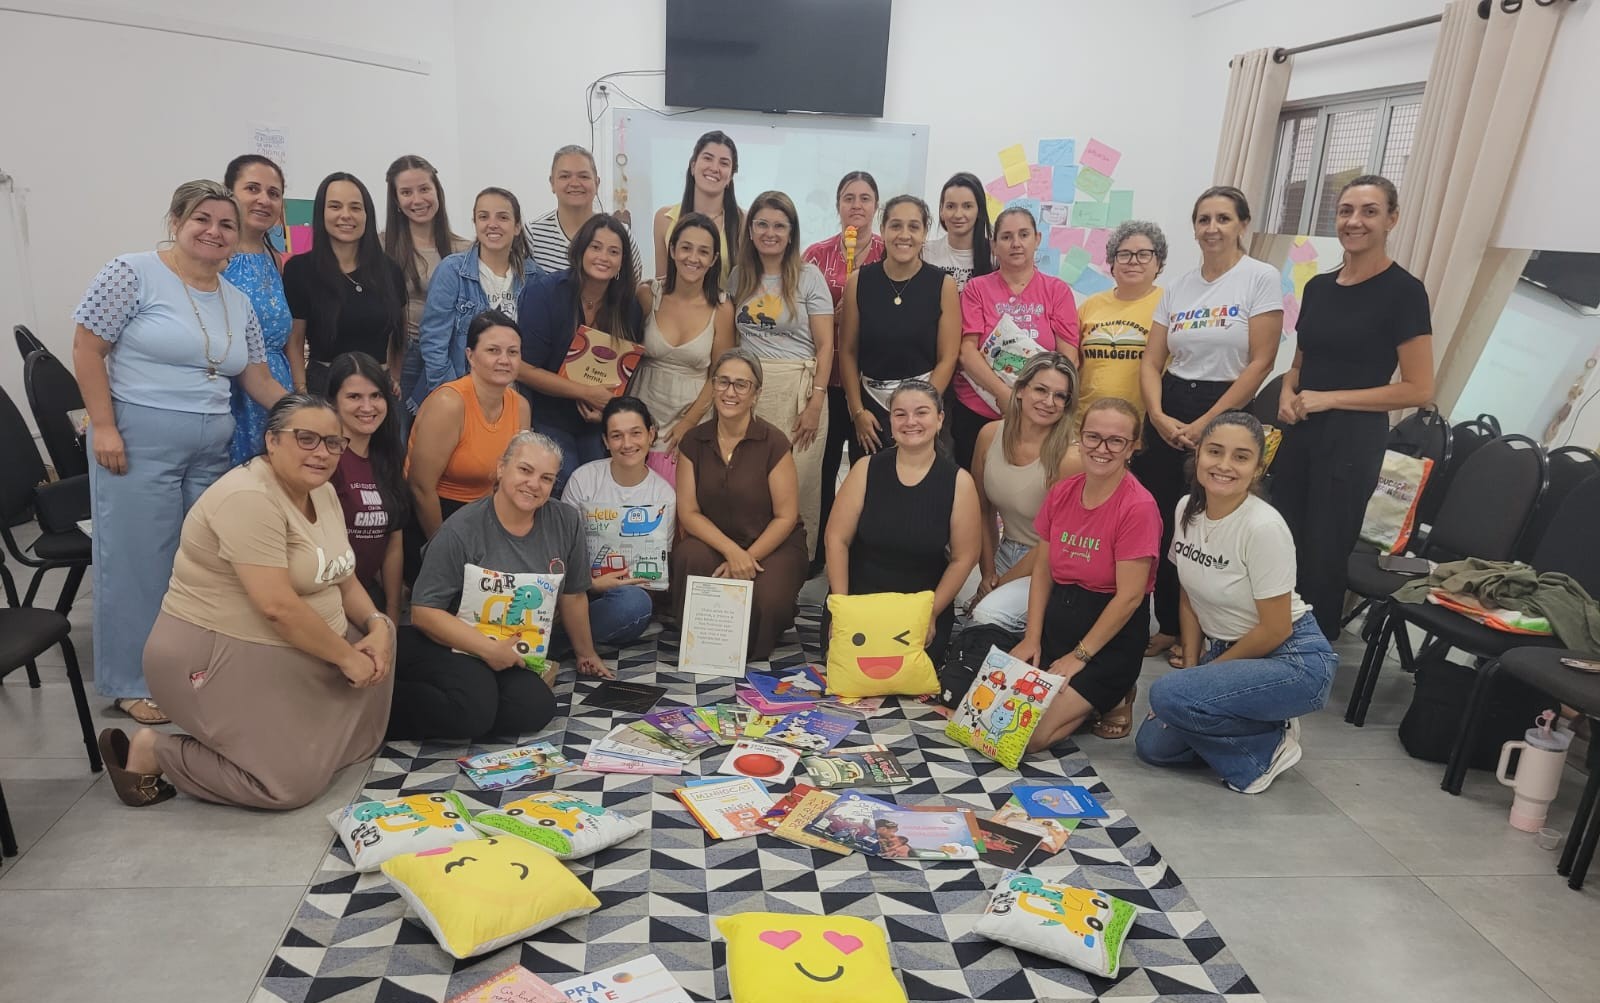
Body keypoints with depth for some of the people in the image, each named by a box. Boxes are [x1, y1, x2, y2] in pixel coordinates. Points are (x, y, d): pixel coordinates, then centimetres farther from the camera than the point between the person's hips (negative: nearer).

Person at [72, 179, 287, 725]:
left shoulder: (237, 302, 12)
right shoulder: (133, 274, -6)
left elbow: (258, 378, 14)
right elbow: (86, 348, -7)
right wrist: (104, 427, -13)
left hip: (211, 448, 6)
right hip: (139, 440, -6)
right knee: (140, 557, 2)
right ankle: (133, 681, 16)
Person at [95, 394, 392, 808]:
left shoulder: (323, 493, 7)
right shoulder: (249, 498, -23)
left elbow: (343, 578, 11)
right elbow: (277, 606, -28)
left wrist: (376, 624, -8)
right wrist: (346, 657, -19)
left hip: (294, 651, 10)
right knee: (294, 785, -14)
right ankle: (151, 752, 5)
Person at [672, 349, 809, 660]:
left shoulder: (773, 443, -10)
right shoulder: (694, 441, 0)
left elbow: (786, 517, -8)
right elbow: (688, 512, -3)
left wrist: (749, 558, -19)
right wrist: (732, 551, -19)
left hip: (772, 545, -2)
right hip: (714, 542, 2)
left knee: (767, 600, -33)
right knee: (689, 556, -33)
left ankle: (750, 658, 5)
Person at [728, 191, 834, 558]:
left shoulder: (808, 276, -1)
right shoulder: (738, 276, 11)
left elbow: (825, 345, -3)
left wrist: (815, 404, -10)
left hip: (796, 390, -3)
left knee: (797, 483, -3)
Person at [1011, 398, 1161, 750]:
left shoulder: (1138, 507, -16)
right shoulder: (1061, 493, 3)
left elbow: (1129, 596, -17)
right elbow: (1043, 568, 7)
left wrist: (1079, 656, -14)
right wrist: (1032, 638, -2)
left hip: (1112, 632, -6)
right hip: (1057, 617, 6)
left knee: (1030, 737, -15)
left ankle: (1113, 699, 10)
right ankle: (1091, 695, 13)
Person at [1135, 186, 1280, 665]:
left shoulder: (1260, 278, -4)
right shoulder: (1178, 286, 10)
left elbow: (1260, 362, -11)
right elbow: (1151, 362, 6)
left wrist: (1206, 424, -15)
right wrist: (1158, 416, -11)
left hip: (1226, 415, -4)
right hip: (1168, 415, 4)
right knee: (1162, 523, 5)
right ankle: (1168, 624, 21)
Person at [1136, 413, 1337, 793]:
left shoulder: (1263, 527, -24)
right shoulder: (1187, 509, -3)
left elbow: (1275, 629, -18)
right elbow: (1189, 596, 8)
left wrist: (1204, 673, -8)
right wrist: (1190, 666, 0)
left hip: (1293, 661, -7)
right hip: (1226, 650, 7)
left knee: (1167, 695, -27)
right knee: (1153, 744, -2)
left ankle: (1270, 746, -2)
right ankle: (1259, 726, 16)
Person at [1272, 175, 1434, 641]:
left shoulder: (1404, 291, -9)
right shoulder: (1318, 286, 9)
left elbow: (1418, 389, -11)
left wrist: (1331, 399, -15)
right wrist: (1287, 395, -2)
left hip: (1352, 439, -6)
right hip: (1298, 433, 6)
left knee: (1323, 556, 4)